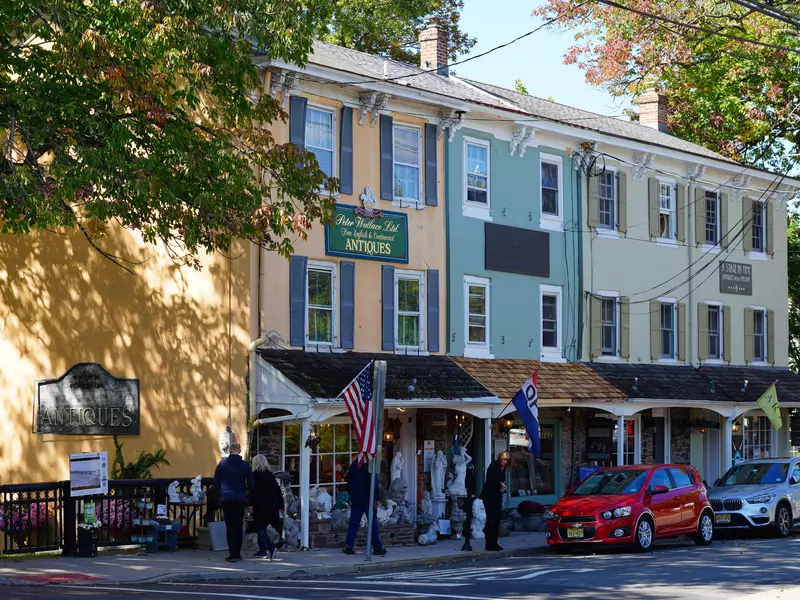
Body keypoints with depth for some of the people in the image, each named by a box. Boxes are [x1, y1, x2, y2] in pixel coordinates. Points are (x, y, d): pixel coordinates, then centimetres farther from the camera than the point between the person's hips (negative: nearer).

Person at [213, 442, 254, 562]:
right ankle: (237, 554, 13)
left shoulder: (222, 464, -2)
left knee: (230, 526, 1)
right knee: (239, 526, 11)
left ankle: (232, 555, -8)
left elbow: (216, 482, 3)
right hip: (240, 499, 0)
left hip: (226, 498, 0)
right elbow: (251, 485, 1)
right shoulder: (245, 466, -2)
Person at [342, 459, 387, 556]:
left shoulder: (353, 465, 8)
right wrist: (377, 498, -11)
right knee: (373, 523, 1)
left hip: (355, 498, 5)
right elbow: (374, 482, -15)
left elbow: (349, 482, 15)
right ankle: (377, 548, 4)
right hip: (367, 498, -5)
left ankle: (348, 546, 0)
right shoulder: (369, 464, -12)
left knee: (353, 523, 7)